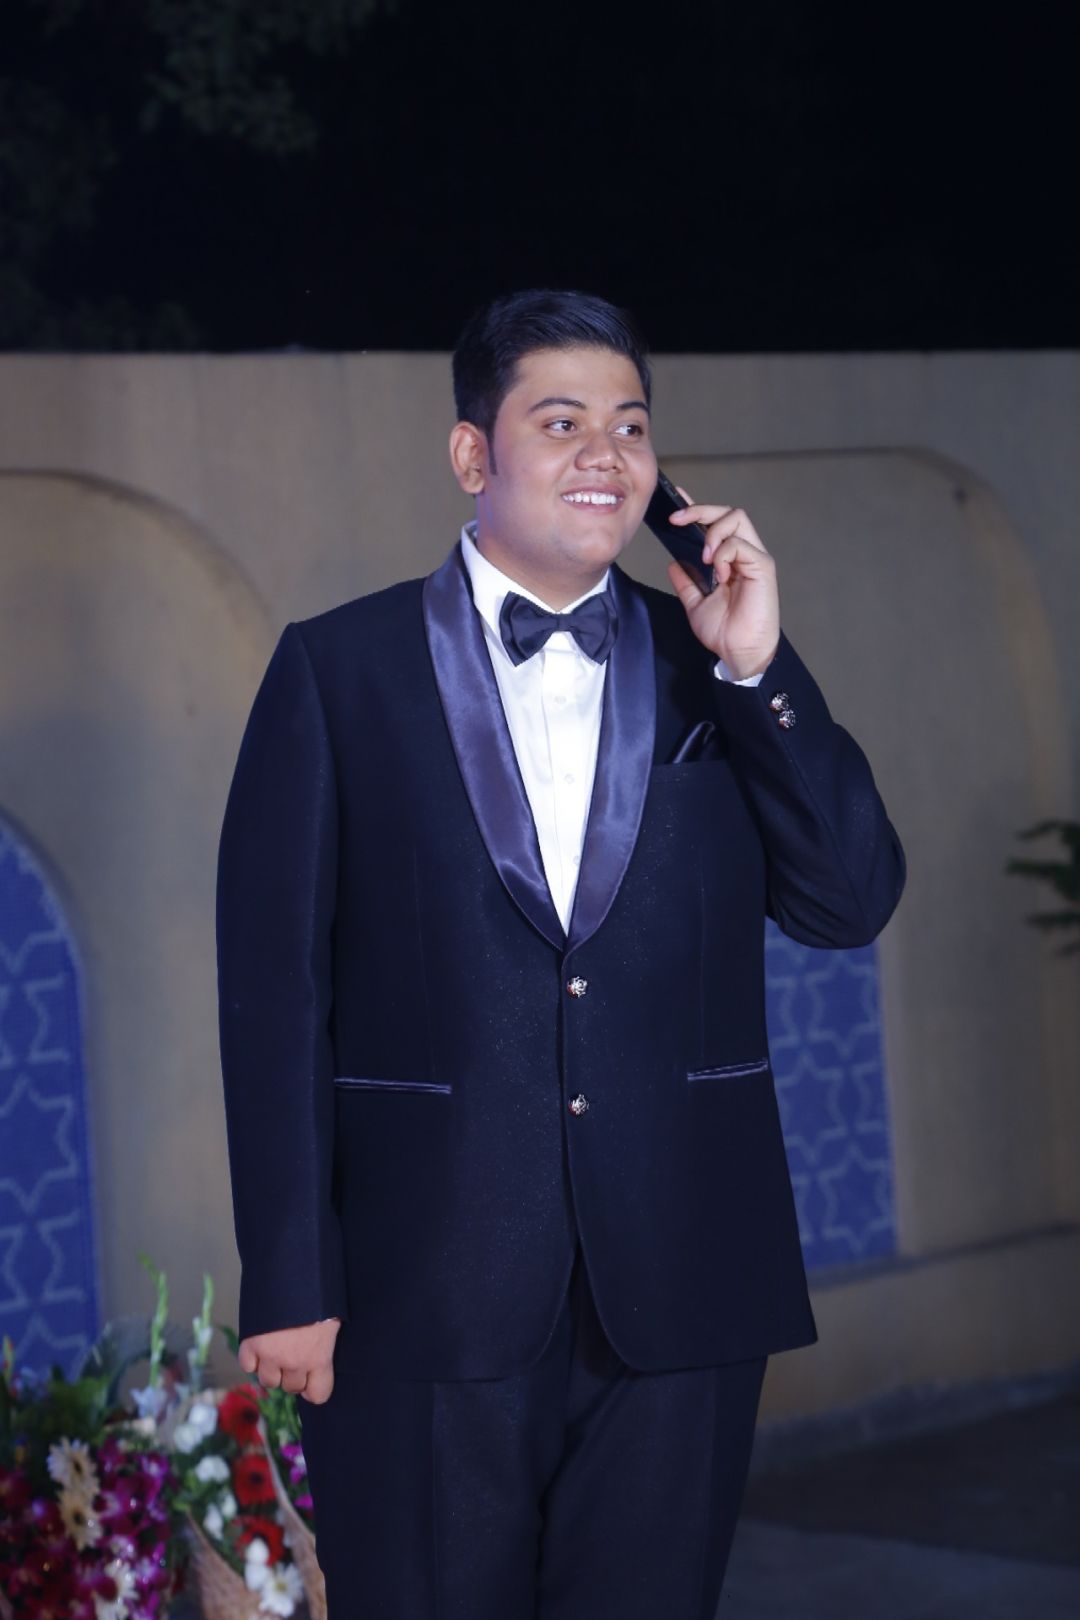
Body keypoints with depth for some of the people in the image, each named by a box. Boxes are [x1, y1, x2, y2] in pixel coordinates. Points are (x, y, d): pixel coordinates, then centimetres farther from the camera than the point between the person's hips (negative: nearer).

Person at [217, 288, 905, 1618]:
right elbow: (274, 982, -1)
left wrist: (754, 667, -8)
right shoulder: (340, 671, 3)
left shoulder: (713, 672, 10)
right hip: (428, 1301, -2)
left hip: (677, 1299, 3)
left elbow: (853, 903, 1)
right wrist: (289, 1283, -7)